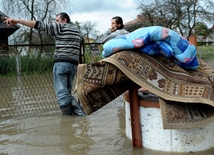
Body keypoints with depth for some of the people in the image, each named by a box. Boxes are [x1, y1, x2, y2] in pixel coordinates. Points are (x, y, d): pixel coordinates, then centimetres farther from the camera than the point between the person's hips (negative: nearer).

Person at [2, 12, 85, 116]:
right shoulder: (76, 30, 21)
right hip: (73, 64, 7)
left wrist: (17, 21, -6)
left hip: (61, 63, -7)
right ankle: (80, 114, 0)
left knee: (62, 94, -7)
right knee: (67, 93, 12)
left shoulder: (60, 27, 1)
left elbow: (39, 25, -5)